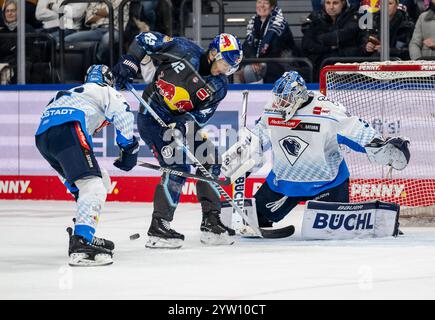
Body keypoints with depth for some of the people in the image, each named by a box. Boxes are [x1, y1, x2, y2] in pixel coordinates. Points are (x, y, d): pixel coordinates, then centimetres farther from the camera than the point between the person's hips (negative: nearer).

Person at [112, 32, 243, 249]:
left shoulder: (218, 87, -3)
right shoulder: (185, 52, -18)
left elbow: (200, 116, -10)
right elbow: (146, 39, -13)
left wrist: (183, 125, -29)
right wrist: (129, 62, -21)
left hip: (182, 120, 7)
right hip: (152, 115, -7)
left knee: (209, 163, 3)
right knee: (177, 167, -18)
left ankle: (211, 222, 13)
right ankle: (158, 227, -13)